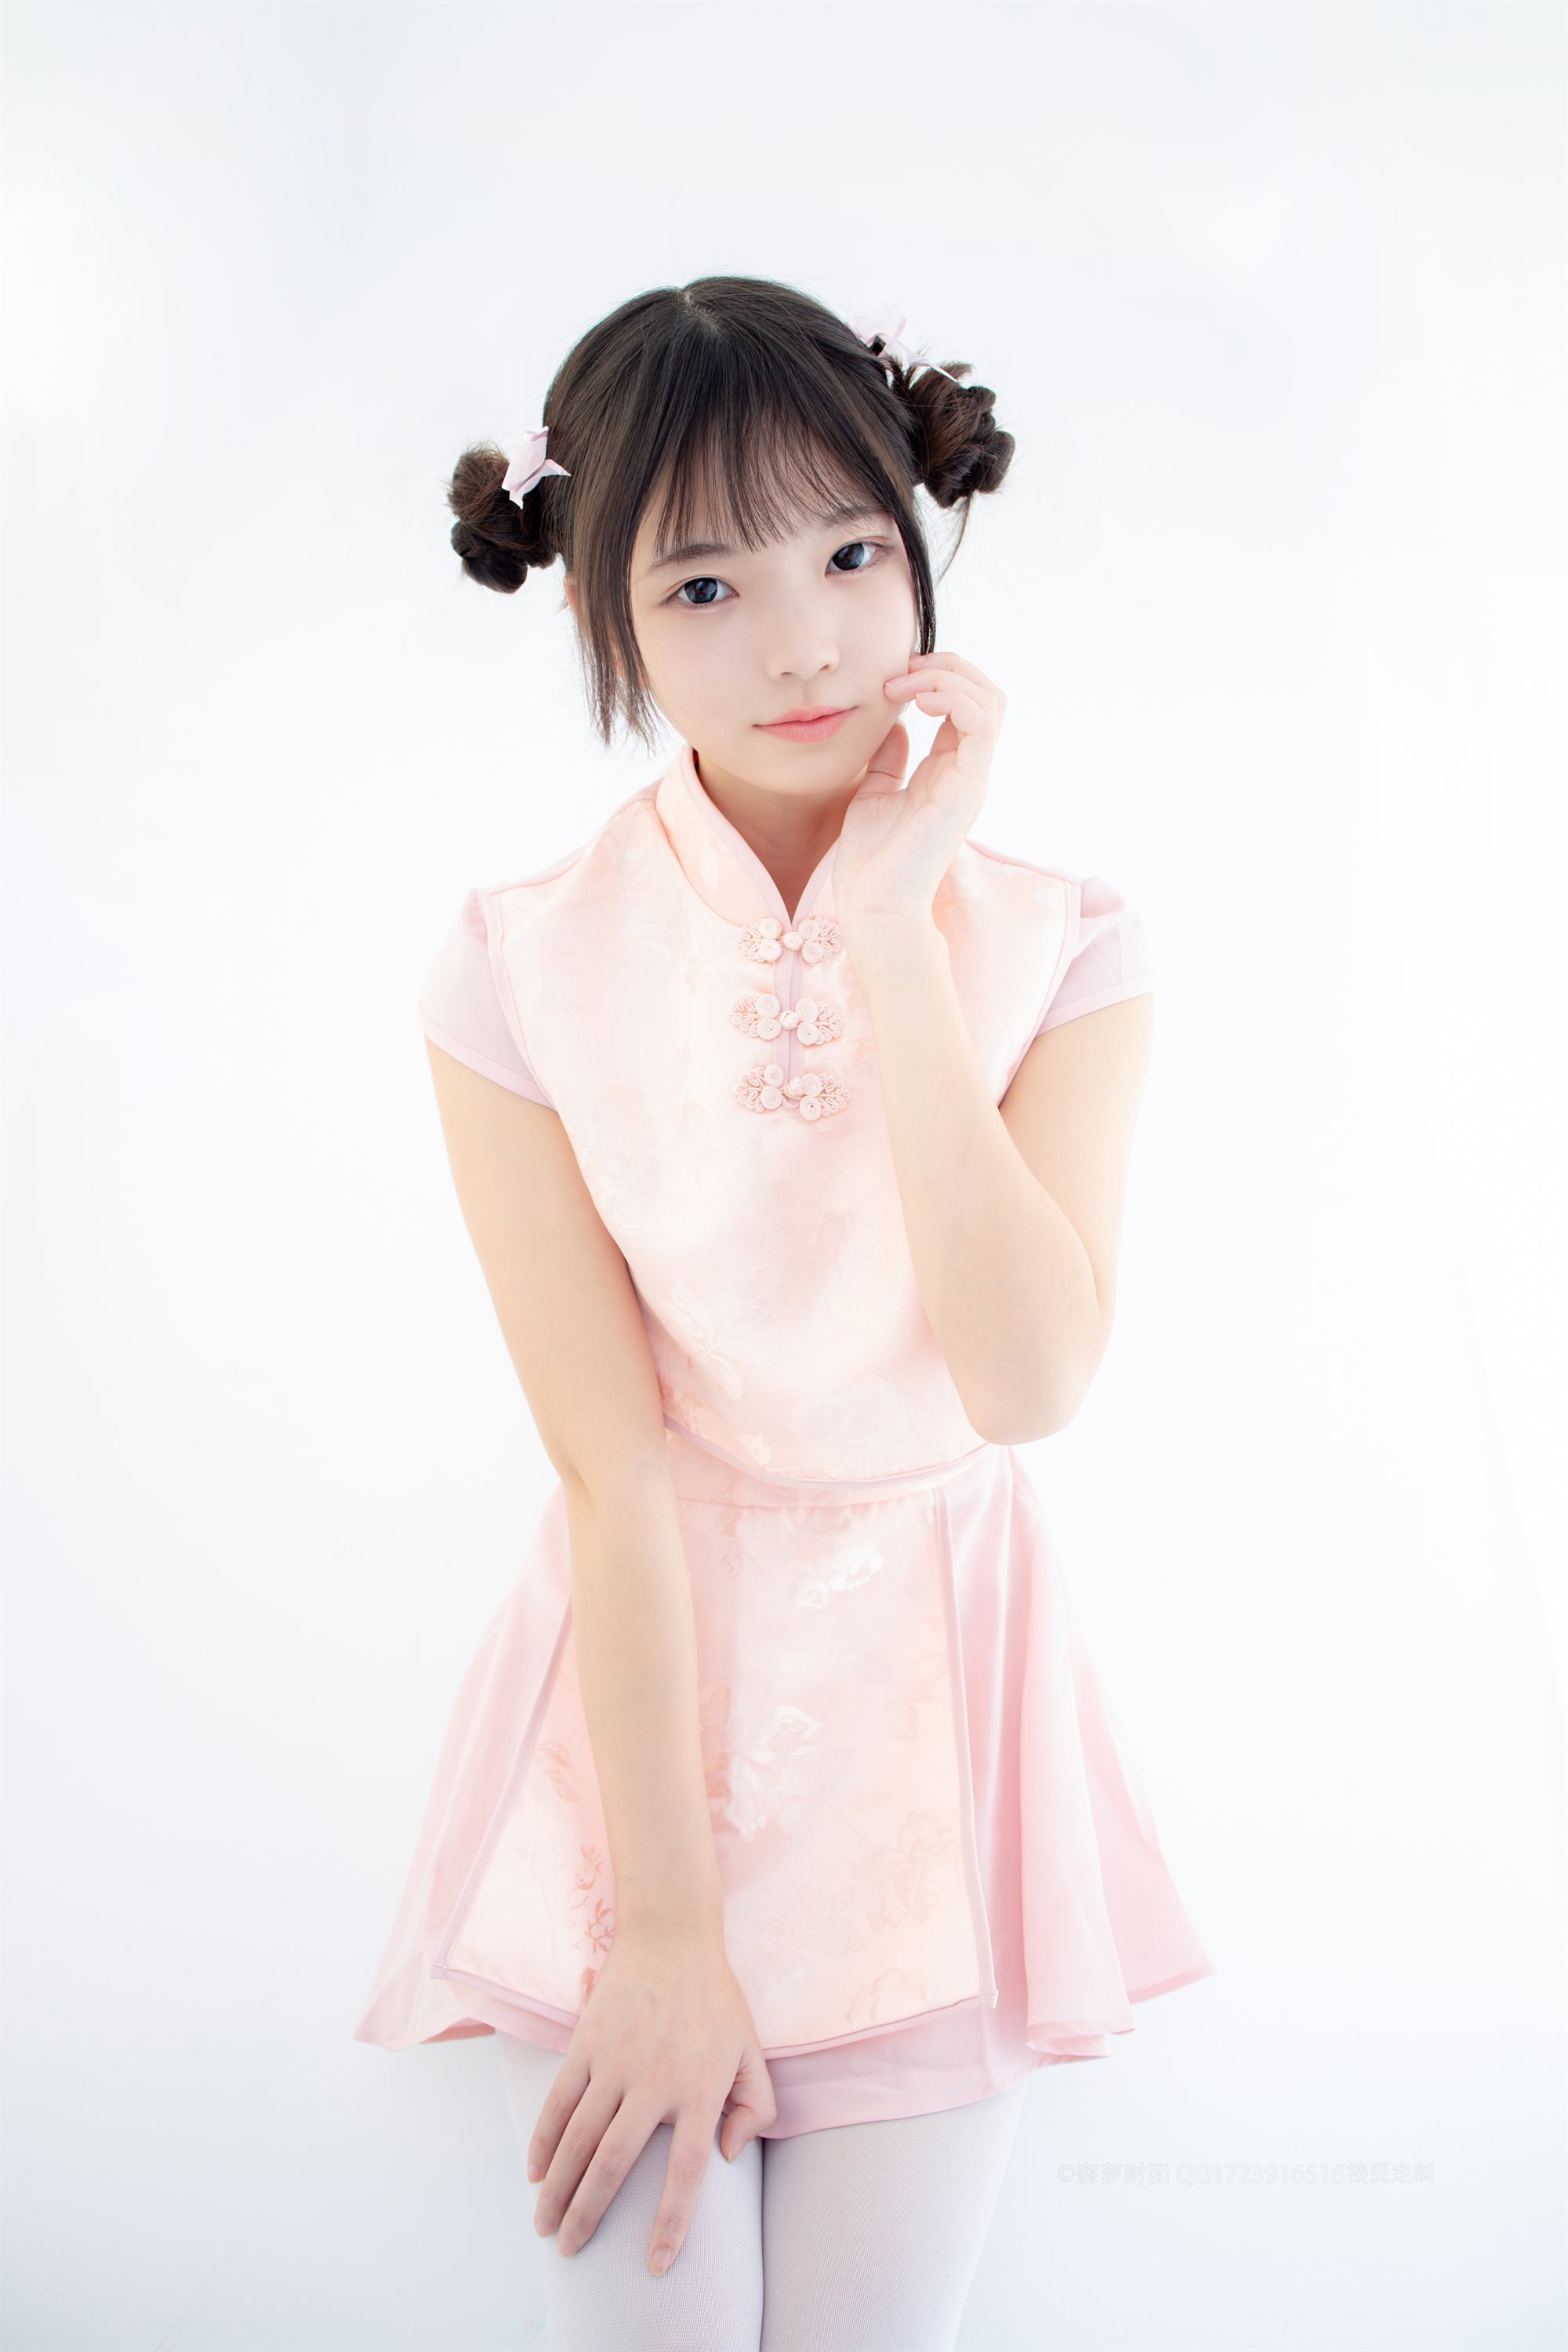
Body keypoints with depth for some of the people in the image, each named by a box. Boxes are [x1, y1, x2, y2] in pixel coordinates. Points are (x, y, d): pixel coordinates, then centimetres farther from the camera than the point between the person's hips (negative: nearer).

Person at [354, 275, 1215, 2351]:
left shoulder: (1057, 944, -7)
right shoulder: (526, 971, -11)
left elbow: (1033, 1379, -21)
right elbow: (614, 1467, -14)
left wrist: (892, 927, -22)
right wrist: (666, 1924, -12)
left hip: (933, 1694, 1)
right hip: (648, 1687, -1)